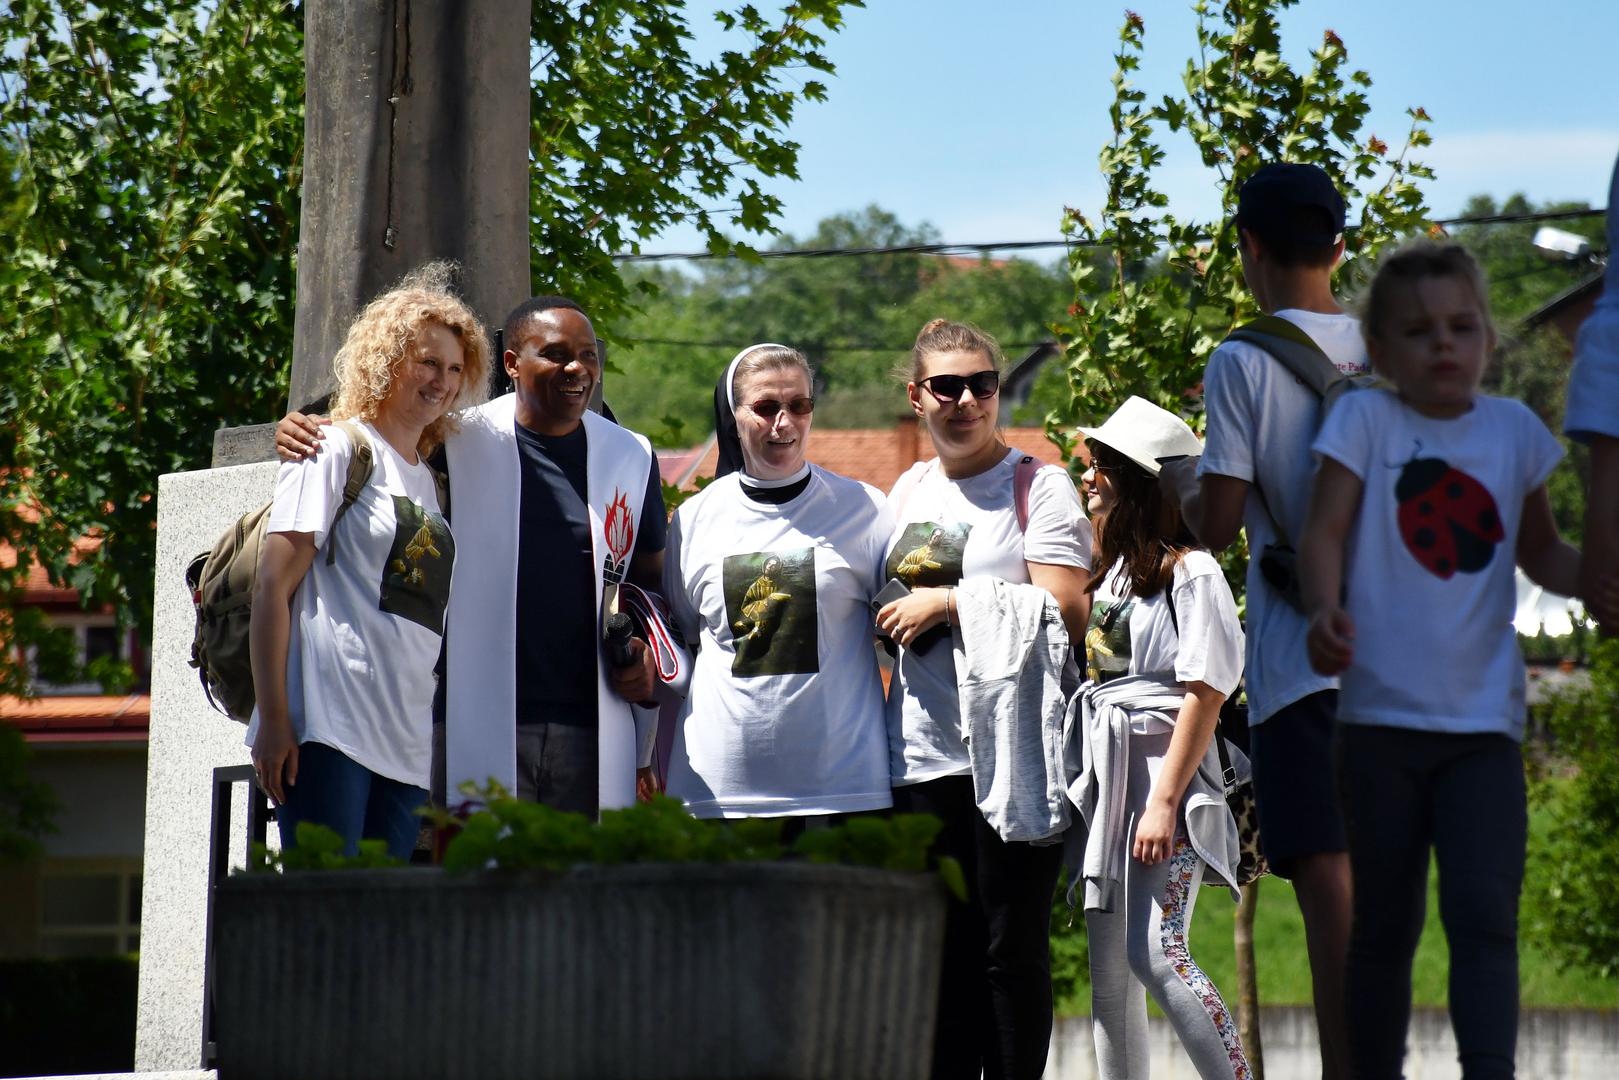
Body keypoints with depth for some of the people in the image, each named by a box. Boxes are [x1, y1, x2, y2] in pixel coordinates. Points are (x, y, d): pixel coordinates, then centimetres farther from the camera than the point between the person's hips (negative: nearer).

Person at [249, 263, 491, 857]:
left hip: (407, 748, 7)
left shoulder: (430, 480, 23)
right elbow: (272, 586, -6)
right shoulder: (337, 450, 2)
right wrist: (273, 719, -14)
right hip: (329, 727, -7)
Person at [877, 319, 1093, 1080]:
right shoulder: (908, 492, 18)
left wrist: (947, 603, -11)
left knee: (1012, 946, -3)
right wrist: (902, 612, 10)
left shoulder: (1039, 486, -1)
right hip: (921, 753, 5)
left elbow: (1066, 612, -12)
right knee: (942, 950, 6)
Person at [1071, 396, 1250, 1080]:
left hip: (1167, 774, -8)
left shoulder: (1190, 572, -7)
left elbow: (1204, 694, -12)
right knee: (1108, 971, 6)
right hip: (1105, 779, 8)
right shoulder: (1110, 572, 18)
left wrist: (1164, 802, -18)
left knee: (1154, 954, -20)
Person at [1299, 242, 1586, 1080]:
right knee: (1384, 925, 7)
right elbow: (1324, 529, -9)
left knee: (1484, 915, -11)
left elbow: (1540, 552, 20)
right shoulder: (1365, 420, 0)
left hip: (1483, 725, 1)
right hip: (1382, 718, -1)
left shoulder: (1514, 430, 9)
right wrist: (1324, 611, -29)